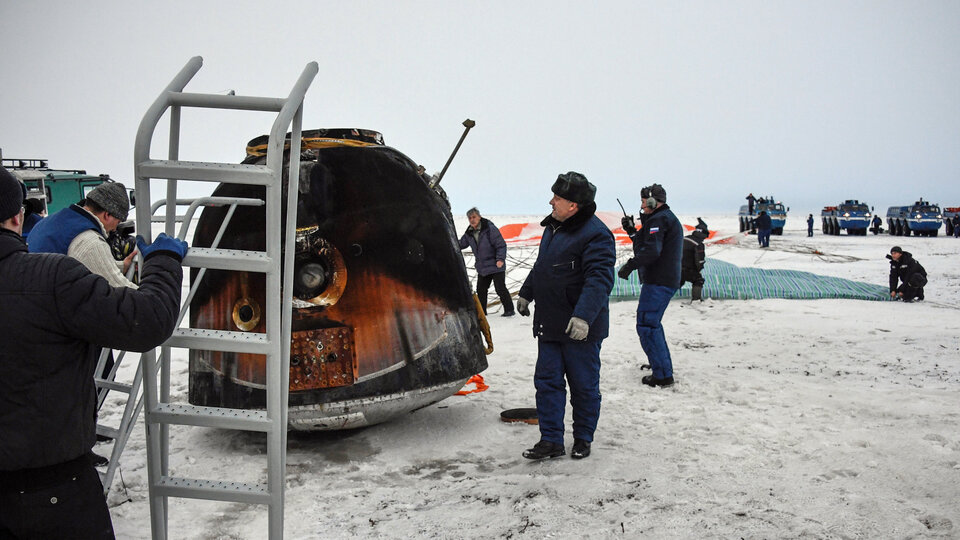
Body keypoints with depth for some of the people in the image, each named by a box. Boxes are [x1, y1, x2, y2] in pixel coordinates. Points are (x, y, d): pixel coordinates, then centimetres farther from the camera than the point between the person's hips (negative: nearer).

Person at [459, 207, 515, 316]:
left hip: (496, 266, -7)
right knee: (481, 290, 10)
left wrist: (500, 259, -26)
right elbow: (461, 244, 18)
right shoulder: (469, 233, 5)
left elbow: (501, 245, -17)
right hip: (482, 268, 7)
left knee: (500, 289, -8)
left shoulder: (490, 228, -16)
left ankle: (509, 310, 3)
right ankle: (481, 311, 22)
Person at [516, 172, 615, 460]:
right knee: (547, 382, 8)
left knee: (583, 385, 8)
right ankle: (551, 440, 16)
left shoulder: (596, 234, -17)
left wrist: (583, 317, -36)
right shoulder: (553, 226, 11)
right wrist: (526, 293, 30)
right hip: (549, 325, 8)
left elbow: (599, 280, -27)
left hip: (581, 329, -8)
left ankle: (583, 439, 25)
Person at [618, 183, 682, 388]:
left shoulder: (658, 219, -13)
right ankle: (663, 364, 34)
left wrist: (629, 266, -21)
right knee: (652, 323, 24)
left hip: (658, 282, -11)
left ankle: (663, 374, -10)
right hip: (669, 280, 11)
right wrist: (633, 232, 15)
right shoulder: (669, 218, 21)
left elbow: (651, 251, -25)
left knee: (646, 325, -9)